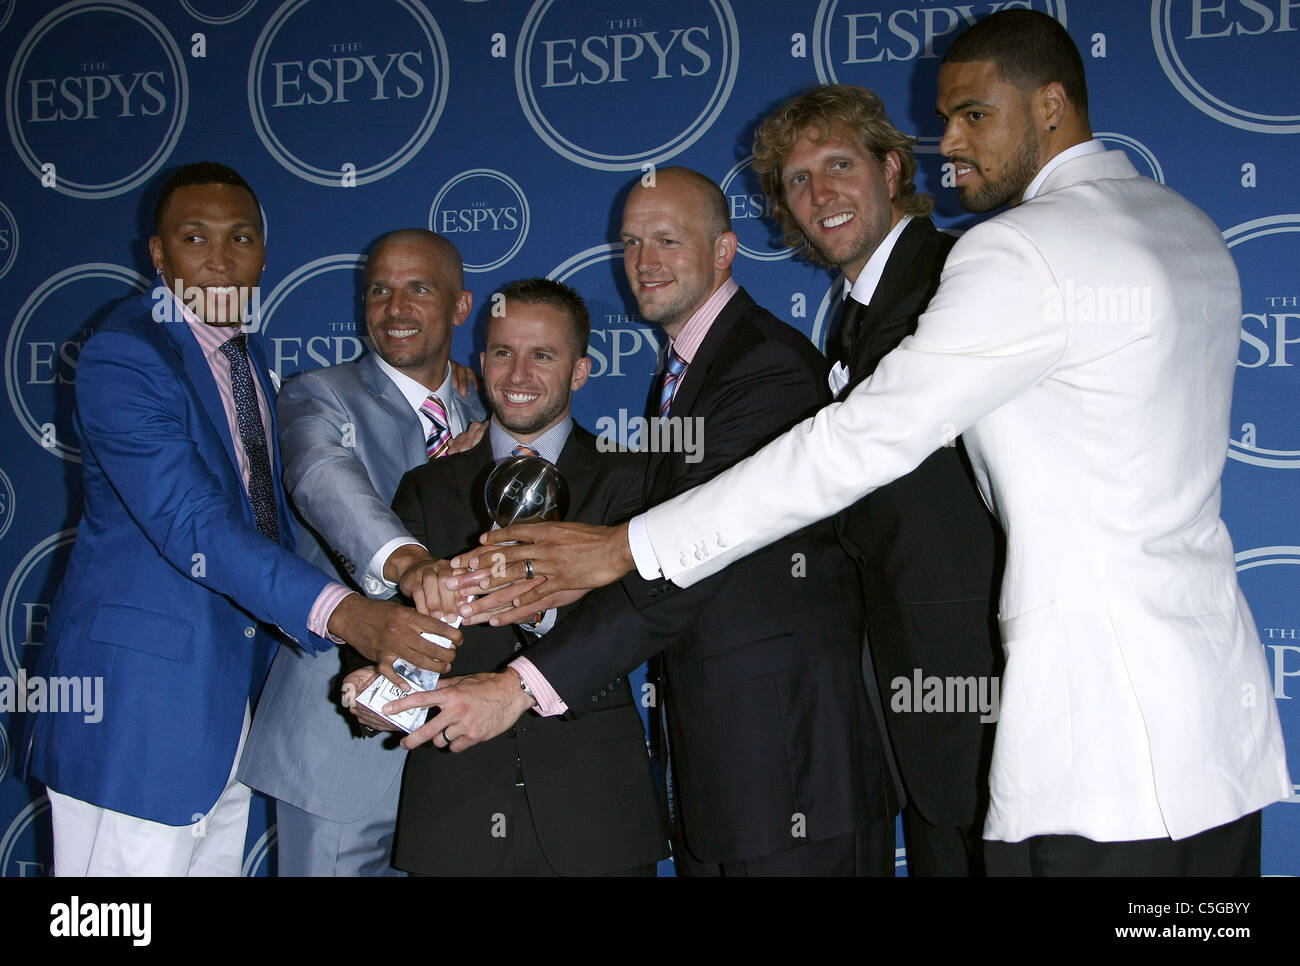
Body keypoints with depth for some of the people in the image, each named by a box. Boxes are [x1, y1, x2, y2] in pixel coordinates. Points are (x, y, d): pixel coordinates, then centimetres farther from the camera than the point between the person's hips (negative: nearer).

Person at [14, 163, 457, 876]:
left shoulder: (245, 353, 14)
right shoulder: (123, 356, -15)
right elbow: (191, 524, -28)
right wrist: (342, 613, -39)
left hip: (233, 693, 8)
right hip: (137, 698, -8)